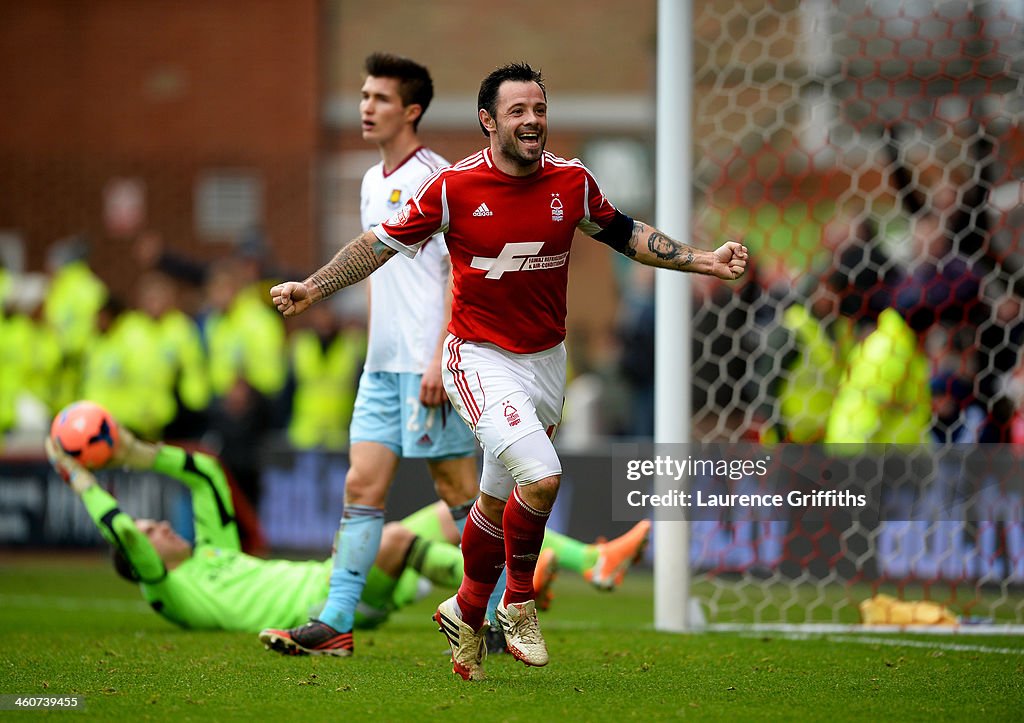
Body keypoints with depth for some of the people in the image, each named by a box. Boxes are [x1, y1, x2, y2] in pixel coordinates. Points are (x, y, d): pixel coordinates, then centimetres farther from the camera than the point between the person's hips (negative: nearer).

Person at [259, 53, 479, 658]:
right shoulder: (373, 183, 16)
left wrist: (441, 358, -19)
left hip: (429, 366, -8)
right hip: (383, 365, 8)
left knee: (460, 491, -3)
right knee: (362, 487, 1)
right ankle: (337, 623, -3)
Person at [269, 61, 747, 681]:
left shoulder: (572, 181, -3)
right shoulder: (454, 187, -13)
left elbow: (623, 233, 13)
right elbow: (383, 242, -2)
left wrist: (704, 260, 8)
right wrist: (313, 287, -8)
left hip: (547, 362, 5)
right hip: (481, 359, -5)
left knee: (500, 499, 14)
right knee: (541, 475, -24)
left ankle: (468, 613, 35)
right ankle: (519, 601, -2)